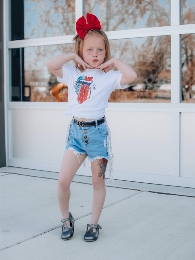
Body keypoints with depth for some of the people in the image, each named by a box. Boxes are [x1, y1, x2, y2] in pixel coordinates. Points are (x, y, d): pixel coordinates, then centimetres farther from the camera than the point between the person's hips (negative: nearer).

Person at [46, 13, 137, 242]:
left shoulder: (108, 77, -4)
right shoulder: (73, 74, 2)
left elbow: (131, 76, -22)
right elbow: (50, 65, -13)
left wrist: (114, 61, -9)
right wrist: (72, 56, -6)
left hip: (97, 131, -2)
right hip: (76, 130, 2)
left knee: (98, 181, 9)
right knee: (63, 180, -3)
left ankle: (94, 224, 25)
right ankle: (66, 219, 21)